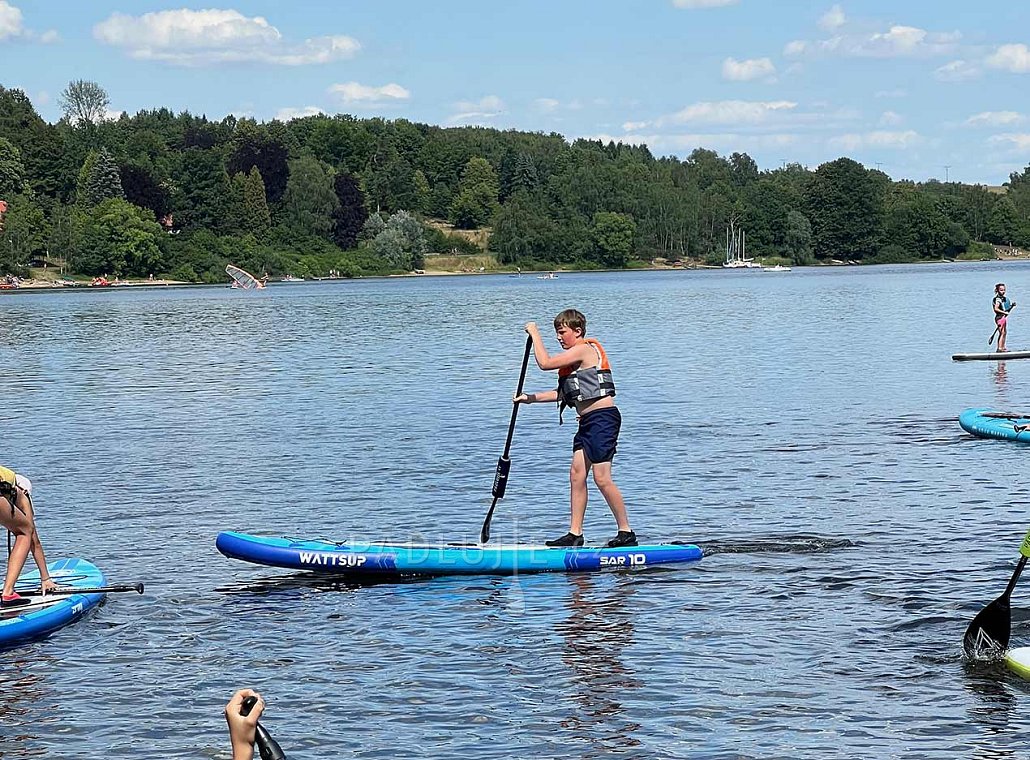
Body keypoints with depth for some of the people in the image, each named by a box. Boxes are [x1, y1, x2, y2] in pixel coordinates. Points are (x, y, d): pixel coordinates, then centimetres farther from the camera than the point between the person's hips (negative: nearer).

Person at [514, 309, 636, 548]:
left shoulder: (583, 349, -10)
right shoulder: (579, 355, 20)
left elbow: (545, 363, -14)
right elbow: (564, 393, 26)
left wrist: (534, 333, -2)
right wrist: (530, 398, 24)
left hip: (602, 417, -11)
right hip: (588, 421, 11)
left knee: (602, 478, -11)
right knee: (577, 474, 7)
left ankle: (626, 532, -5)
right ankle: (575, 534, 8)